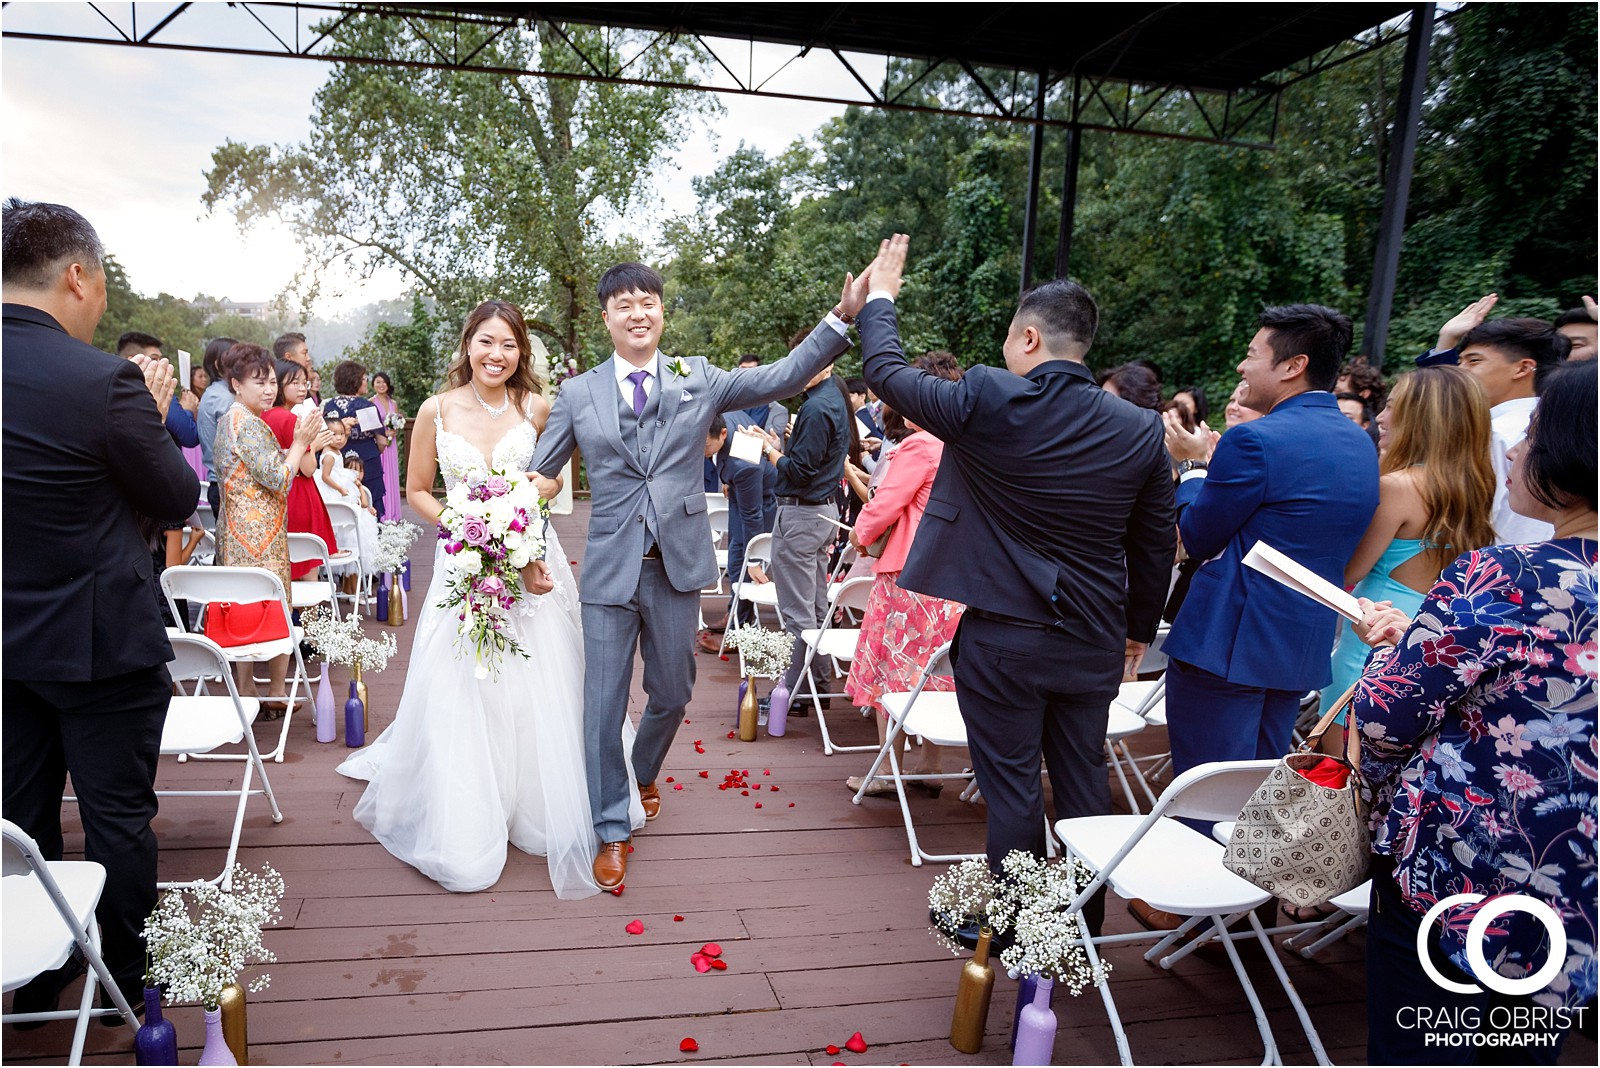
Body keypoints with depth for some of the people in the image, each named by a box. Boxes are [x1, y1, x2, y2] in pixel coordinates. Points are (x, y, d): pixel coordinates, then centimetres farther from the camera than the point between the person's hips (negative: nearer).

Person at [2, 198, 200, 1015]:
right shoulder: (104, 381, -21)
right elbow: (178, 500, -10)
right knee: (119, 818, 9)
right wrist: (155, 416, 3)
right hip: (97, 641, -6)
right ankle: (127, 980, 26)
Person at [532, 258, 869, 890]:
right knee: (604, 705, 4)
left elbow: (784, 376, -4)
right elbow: (537, 477, 7)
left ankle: (644, 773, 47)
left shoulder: (699, 379, 3)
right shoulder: (578, 394, 3)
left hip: (677, 567, 1)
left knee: (671, 693, 16)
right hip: (609, 571, -1)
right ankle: (612, 831, 22)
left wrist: (844, 315, -12)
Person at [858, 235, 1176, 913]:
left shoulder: (987, 401, -15)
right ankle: (1085, 918, 33)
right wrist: (1138, 629, 19)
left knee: (1012, 786, 8)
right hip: (1094, 643, 5)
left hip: (1003, 639, -4)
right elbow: (1155, 545, 6)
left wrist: (880, 297, 15)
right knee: (1083, 781, 17)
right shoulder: (1141, 431, -2)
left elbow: (885, 372, -2)